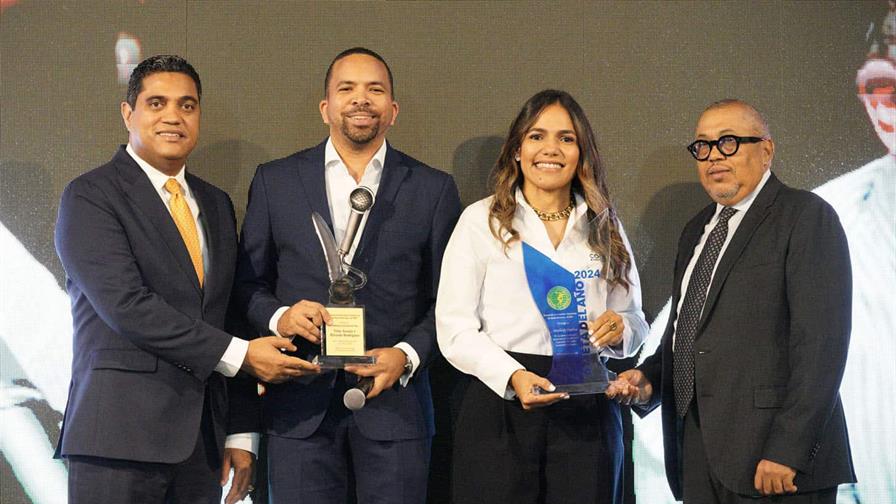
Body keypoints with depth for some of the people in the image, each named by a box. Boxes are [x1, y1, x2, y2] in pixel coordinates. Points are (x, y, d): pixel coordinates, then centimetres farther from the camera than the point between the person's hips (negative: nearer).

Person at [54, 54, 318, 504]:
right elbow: (125, 305, -15)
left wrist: (240, 433, 11)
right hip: (120, 434, -5)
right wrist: (238, 354, -14)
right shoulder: (89, 196, -3)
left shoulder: (217, 205, 17)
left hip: (201, 438, 5)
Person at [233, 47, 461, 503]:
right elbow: (248, 282, 11)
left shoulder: (433, 189, 7)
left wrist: (408, 355, -9)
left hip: (395, 401, 0)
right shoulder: (275, 181, 9)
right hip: (300, 405, 1)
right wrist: (279, 316, -9)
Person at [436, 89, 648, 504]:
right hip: (499, 407, -3)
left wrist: (620, 327, -7)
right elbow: (454, 328, -4)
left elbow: (635, 321, 17)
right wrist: (513, 377, -19)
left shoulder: (604, 225, 13)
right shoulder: (481, 220, 2)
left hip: (587, 410, 3)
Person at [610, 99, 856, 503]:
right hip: (698, 452, 7)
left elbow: (820, 345, -14)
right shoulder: (696, 231, 18)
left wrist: (788, 452, -19)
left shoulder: (806, 217, -5)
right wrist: (648, 379, 5)